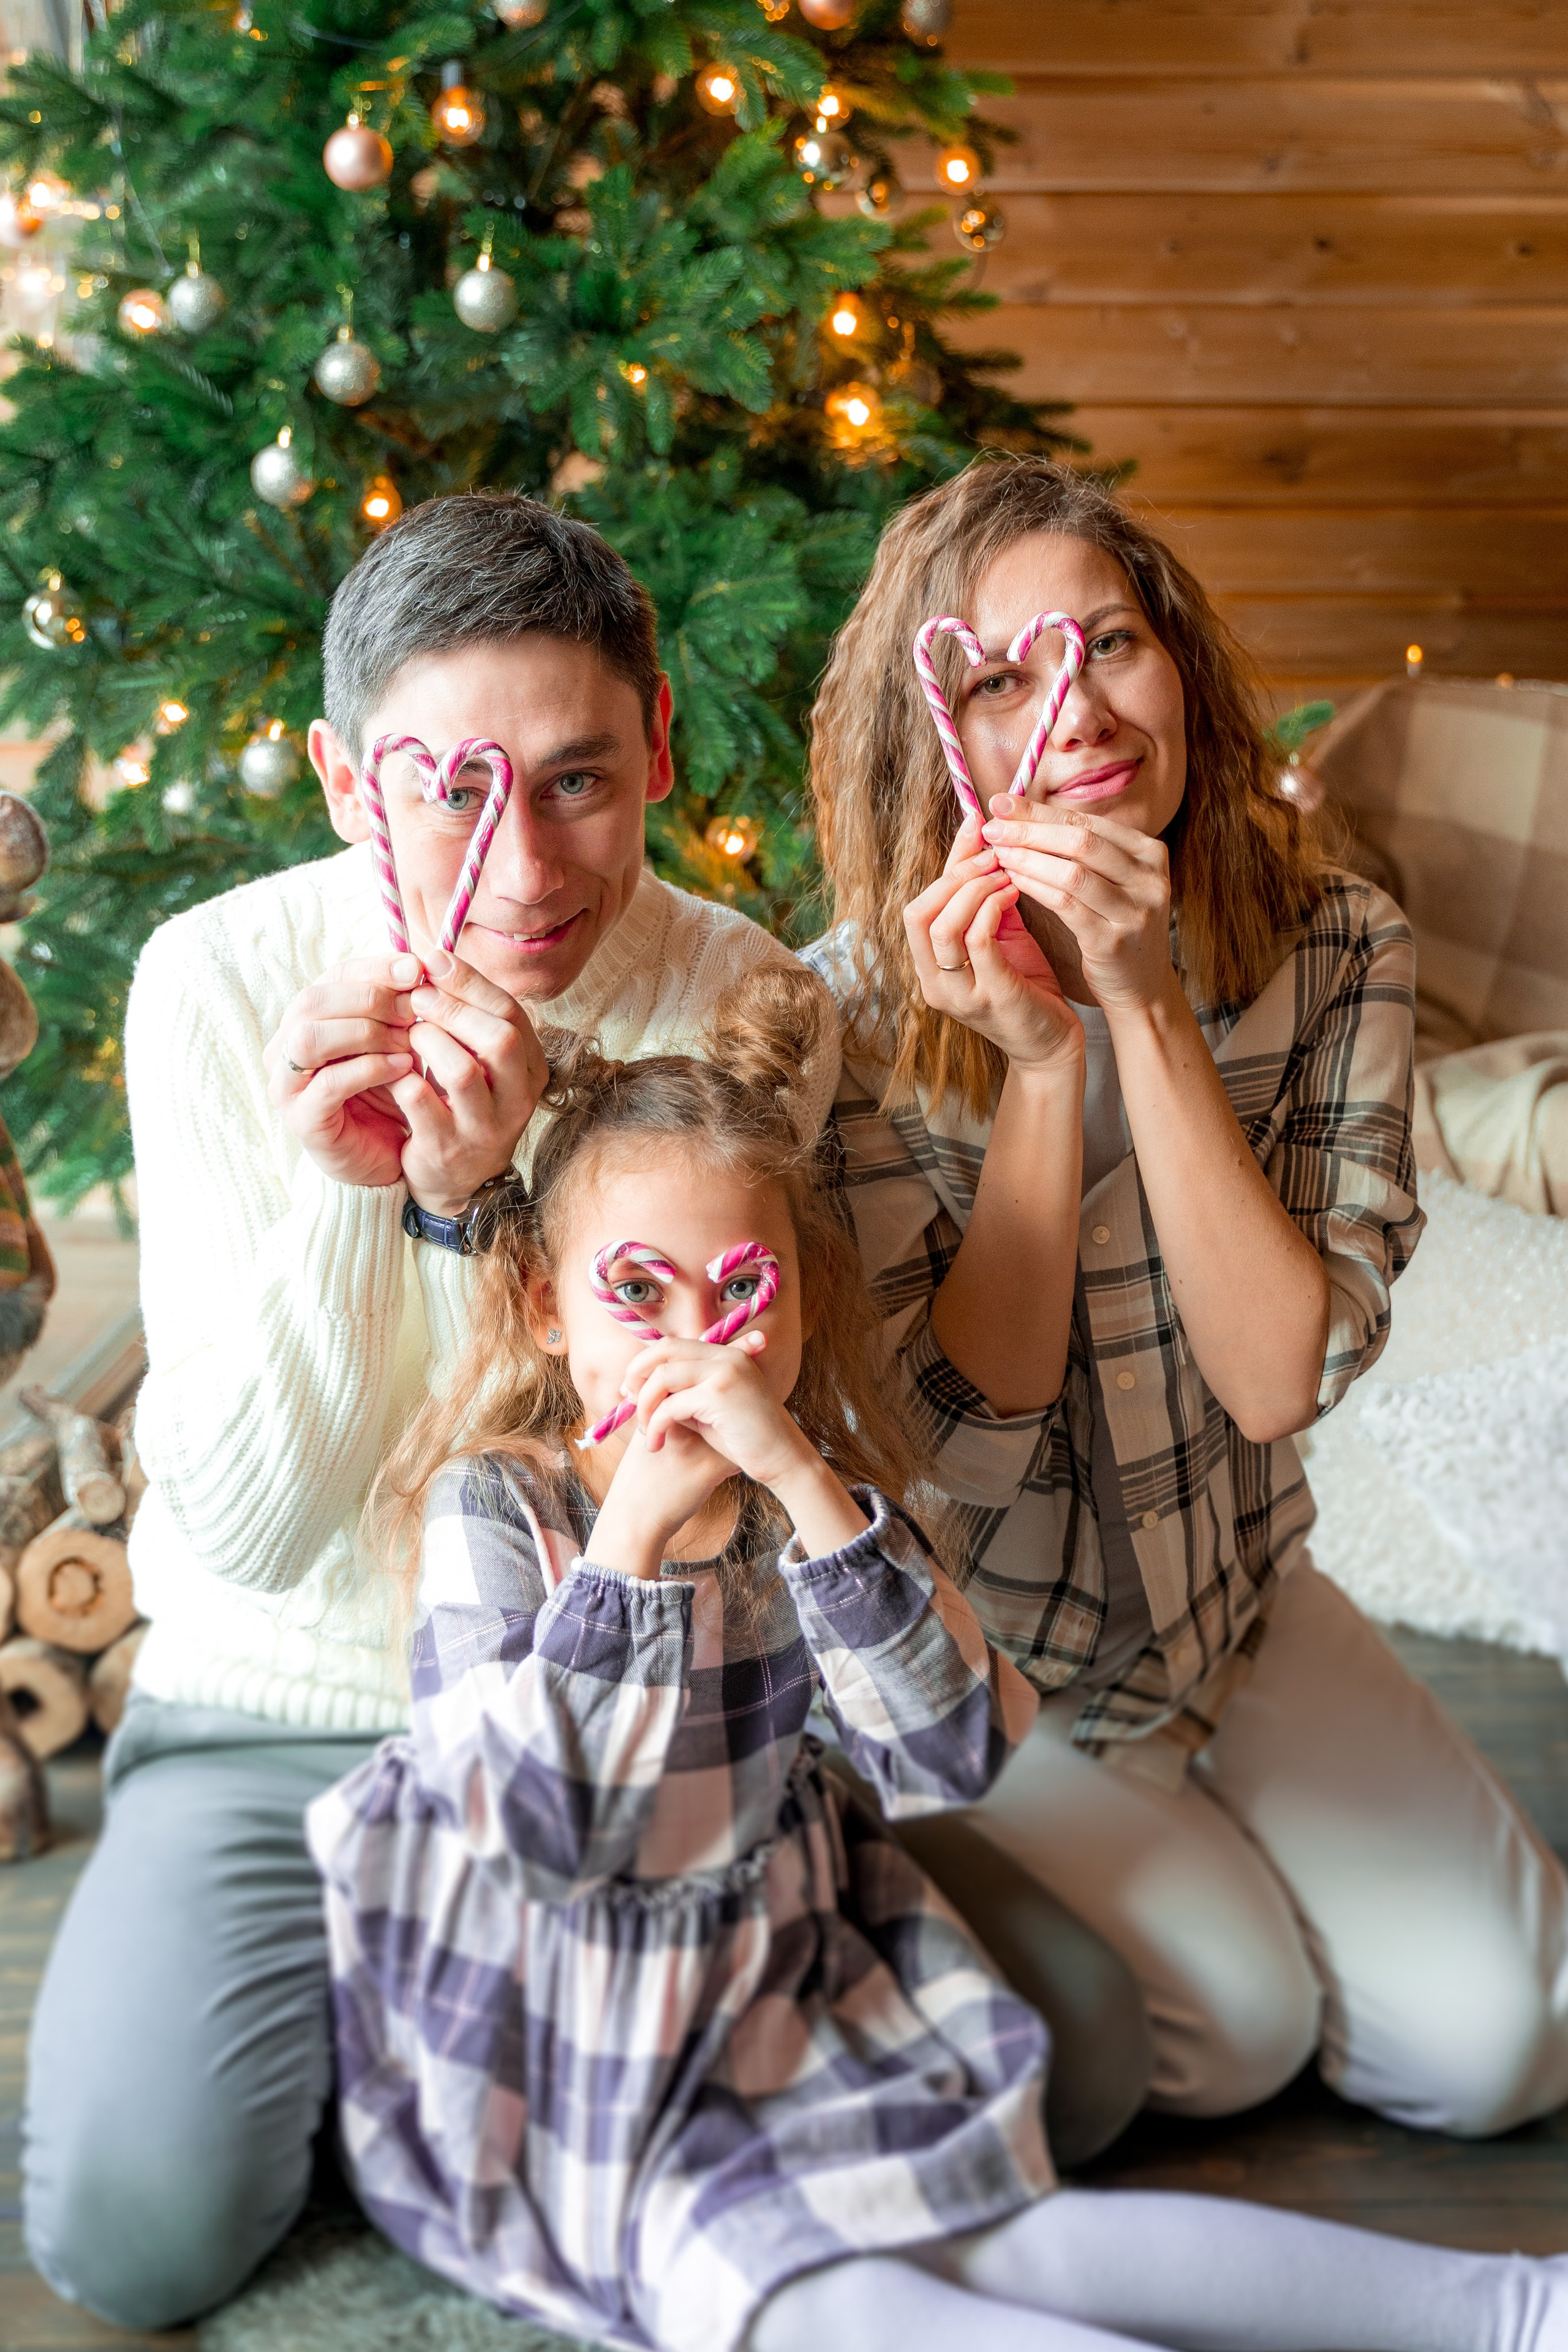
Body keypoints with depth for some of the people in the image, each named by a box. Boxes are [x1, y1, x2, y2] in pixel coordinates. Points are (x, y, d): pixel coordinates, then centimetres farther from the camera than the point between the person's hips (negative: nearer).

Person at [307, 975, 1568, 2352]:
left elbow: (953, 1758, -18)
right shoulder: (492, 1508, -14)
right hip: (570, 2031, -3)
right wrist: (634, 1529, -30)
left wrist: (801, 1480, -27)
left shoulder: (821, 1488, -3)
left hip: (784, 1983, 4)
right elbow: (547, 1839, -25)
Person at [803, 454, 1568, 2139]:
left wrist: (1146, 1005, -31)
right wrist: (1043, 1061, -31)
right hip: (971, 1649, -3)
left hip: (1230, 1594, 3)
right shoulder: (854, 1013, -21)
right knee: (1233, 2027, -16)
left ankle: (1187, 1800, 20)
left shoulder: (1332, 950, -13)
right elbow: (971, 1439, -21)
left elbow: (1280, 1378, -22)